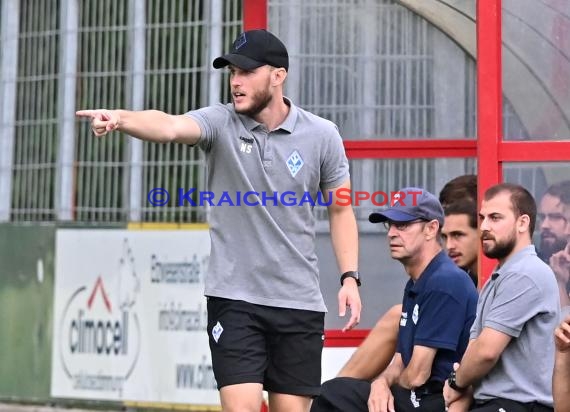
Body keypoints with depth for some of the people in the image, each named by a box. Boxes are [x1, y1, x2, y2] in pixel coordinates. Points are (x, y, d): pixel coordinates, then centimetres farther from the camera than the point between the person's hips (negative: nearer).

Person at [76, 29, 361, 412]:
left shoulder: (322, 135, 0)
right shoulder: (220, 122, -5)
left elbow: (340, 209, 10)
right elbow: (170, 126, -26)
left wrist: (350, 277, -1)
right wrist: (120, 118, -46)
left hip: (299, 303, 1)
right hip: (234, 298, -1)